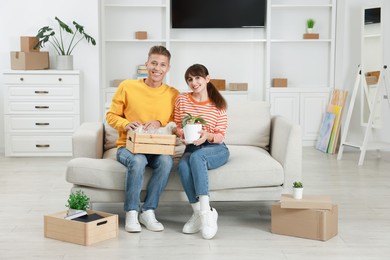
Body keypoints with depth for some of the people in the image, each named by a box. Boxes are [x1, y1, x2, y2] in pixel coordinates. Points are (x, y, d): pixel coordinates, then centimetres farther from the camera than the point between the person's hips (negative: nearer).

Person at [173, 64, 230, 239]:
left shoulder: (218, 104, -1)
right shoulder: (182, 100, 7)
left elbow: (220, 136, -3)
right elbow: (177, 126, 12)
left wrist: (207, 135, -25)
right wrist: (182, 133, -12)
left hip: (216, 149, -2)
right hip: (191, 148, 3)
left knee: (196, 156, -38)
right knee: (183, 165, -34)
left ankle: (204, 211, -39)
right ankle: (200, 212, -25)